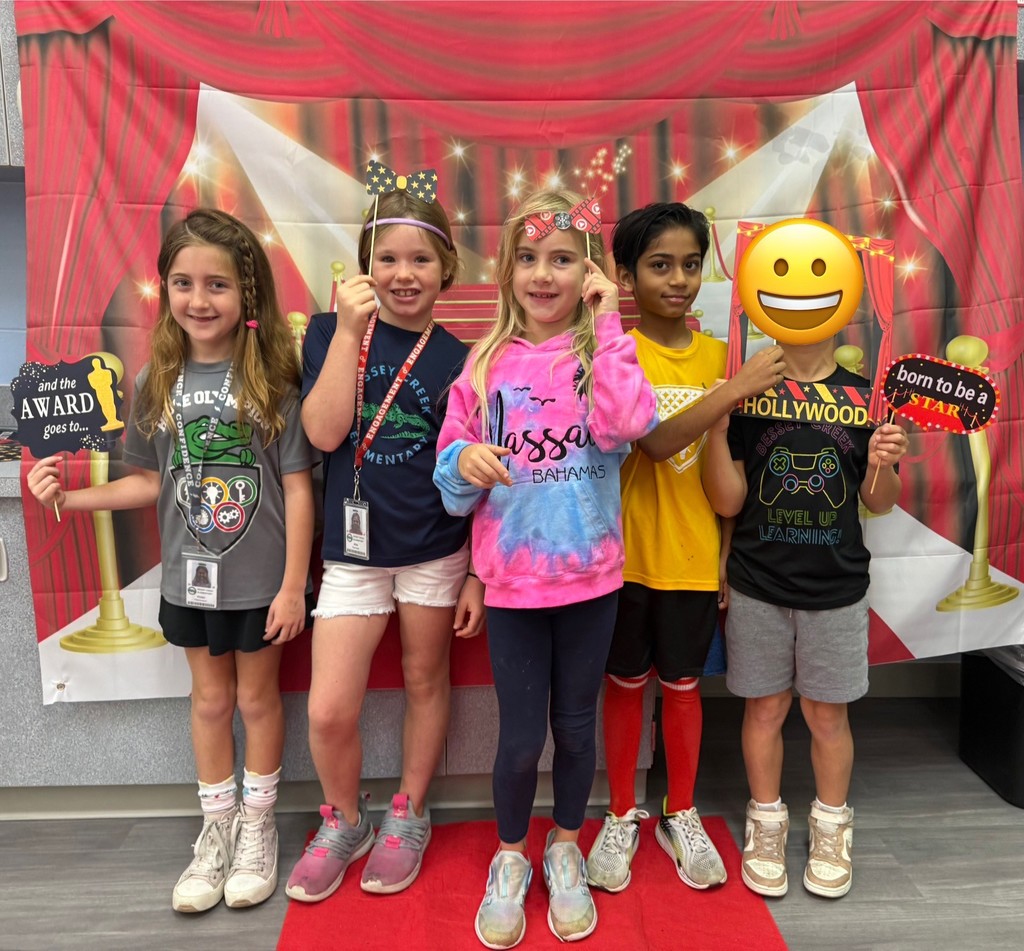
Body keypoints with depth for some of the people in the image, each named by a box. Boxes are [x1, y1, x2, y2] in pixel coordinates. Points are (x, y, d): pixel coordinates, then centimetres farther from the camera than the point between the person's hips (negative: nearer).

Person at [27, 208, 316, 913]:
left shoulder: (273, 380, -13)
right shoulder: (158, 382, -1)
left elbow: (297, 487, -12)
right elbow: (153, 482, 5)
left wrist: (293, 585, -12)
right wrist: (69, 496, -6)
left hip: (260, 580, -3)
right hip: (189, 577, 3)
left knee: (257, 697, 14)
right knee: (211, 699, 18)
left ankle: (258, 825, 36)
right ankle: (217, 829, 38)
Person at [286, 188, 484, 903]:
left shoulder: (457, 360, -3)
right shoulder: (332, 333, 0)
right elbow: (324, 433, -13)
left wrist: (477, 574, -2)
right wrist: (349, 331, -17)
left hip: (436, 551, 0)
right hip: (353, 549, 1)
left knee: (426, 681, 15)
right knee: (329, 713, -1)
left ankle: (409, 818, 38)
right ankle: (344, 821, 29)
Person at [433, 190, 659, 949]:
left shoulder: (603, 351, -3)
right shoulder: (487, 361, 0)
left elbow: (628, 424, -24)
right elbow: (450, 473, 2)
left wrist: (608, 326, -18)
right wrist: (465, 461, -20)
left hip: (590, 577, 0)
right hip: (512, 581, 0)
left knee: (576, 726, 15)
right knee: (521, 736, 8)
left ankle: (566, 852, 41)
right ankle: (510, 860, 36)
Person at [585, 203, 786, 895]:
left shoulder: (718, 355, 3)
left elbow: (722, 466, 7)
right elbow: (656, 441, -22)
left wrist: (729, 554, 6)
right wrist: (739, 388, -28)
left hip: (693, 555, 3)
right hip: (626, 551, -2)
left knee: (682, 684, 15)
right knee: (626, 683, 12)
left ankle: (682, 817, 34)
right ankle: (622, 818, 31)